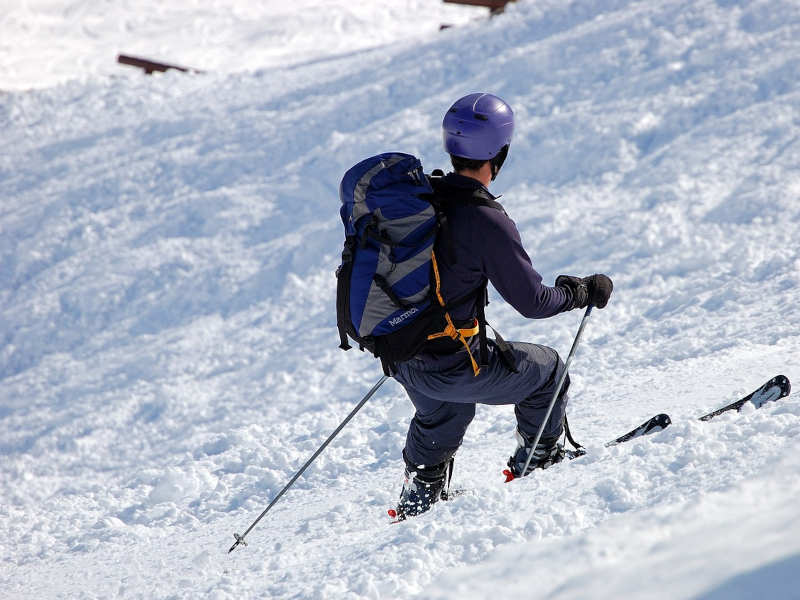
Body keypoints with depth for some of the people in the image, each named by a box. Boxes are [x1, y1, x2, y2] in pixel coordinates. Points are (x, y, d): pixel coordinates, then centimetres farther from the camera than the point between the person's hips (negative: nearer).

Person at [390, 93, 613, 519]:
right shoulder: (487, 222, -23)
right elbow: (532, 301, -16)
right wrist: (583, 292, 3)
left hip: (400, 356, 7)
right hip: (453, 367, -7)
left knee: (441, 417, 38)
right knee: (547, 367, 21)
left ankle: (419, 496, 43)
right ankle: (536, 461, 37)